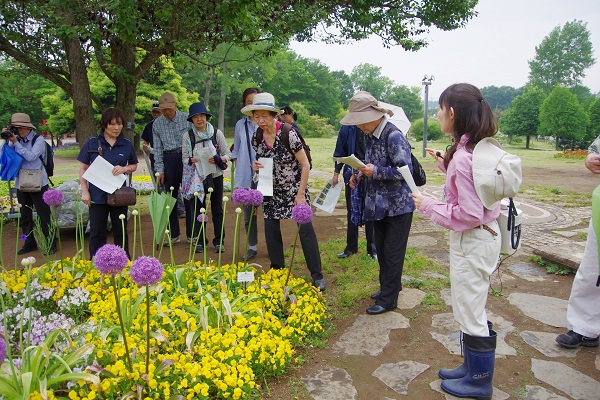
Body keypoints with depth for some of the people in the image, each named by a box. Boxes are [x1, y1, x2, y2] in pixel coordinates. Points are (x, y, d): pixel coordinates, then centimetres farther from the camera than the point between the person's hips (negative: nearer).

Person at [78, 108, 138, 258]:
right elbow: (83, 168, 3)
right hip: (97, 196, -1)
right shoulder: (91, 143, -1)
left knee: (121, 232, 11)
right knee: (97, 233, 7)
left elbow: (134, 166, 13)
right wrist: (84, 191, -4)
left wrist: (124, 168, -9)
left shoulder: (127, 144, 3)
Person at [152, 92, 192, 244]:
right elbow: (158, 148, 7)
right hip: (168, 159, 2)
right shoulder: (157, 124, 7)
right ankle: (173, 234, 16)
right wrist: (160, 170, 2)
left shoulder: (187, 118, -1)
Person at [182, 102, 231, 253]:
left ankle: (219, 241, 16)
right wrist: (192, 160, -21)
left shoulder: (217, 133, 1)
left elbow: (228, 154, 2)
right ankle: (199, 241, 20)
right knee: (198, 209, 7)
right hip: (197, 177, 0)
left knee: (217, 209, 5)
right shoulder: (188, 136, 2)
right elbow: (184, 158, 1)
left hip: (216, 176, 0)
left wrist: (218, 159, -18)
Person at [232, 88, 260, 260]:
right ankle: (252, 247, 22)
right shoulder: (240, 125, 10)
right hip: (246, 176, 3)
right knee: (248, 213, 9)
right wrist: (238, 172, 7)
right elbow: (236, 152, 16)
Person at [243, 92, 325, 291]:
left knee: (305, 228, -8)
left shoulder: (288, 133, -20)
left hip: (295, 187, -5)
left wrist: (301, 194, -16)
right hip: (272, 190, 5)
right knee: (271, 230, 5)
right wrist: (256, 166, -9)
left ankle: (317, 275, 4)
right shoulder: (257, 137, -3)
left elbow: (305, 165, -15)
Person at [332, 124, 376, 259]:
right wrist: (336, 172, 6)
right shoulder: (348, 128, 0)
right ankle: (351, 247, 25)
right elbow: (340, 151, 7)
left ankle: (372, 249, 19)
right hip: (352, 173, 2)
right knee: (352, 211, 12)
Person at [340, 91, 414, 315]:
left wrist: (376, 171, -25)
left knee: (392, 252, 3)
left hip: (398, 205, -8)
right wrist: (361, 175, -1)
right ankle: (390, 286, 38)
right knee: (381, 249, 18)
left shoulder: (394, 136, -20)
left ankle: (388, 299, 15)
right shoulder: (369, 135, 5)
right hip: (378, 203, 8)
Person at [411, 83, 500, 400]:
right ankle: (472, 366, 40)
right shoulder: (480, 148, 4)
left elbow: (469, 215, -26)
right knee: (469, 307, 23)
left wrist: (428, 206, -15)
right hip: (484, 233, 10)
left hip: (472, 241, -10)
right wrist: (445, 164, 15)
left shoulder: (463, 158, -26)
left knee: (470, 312, 7)